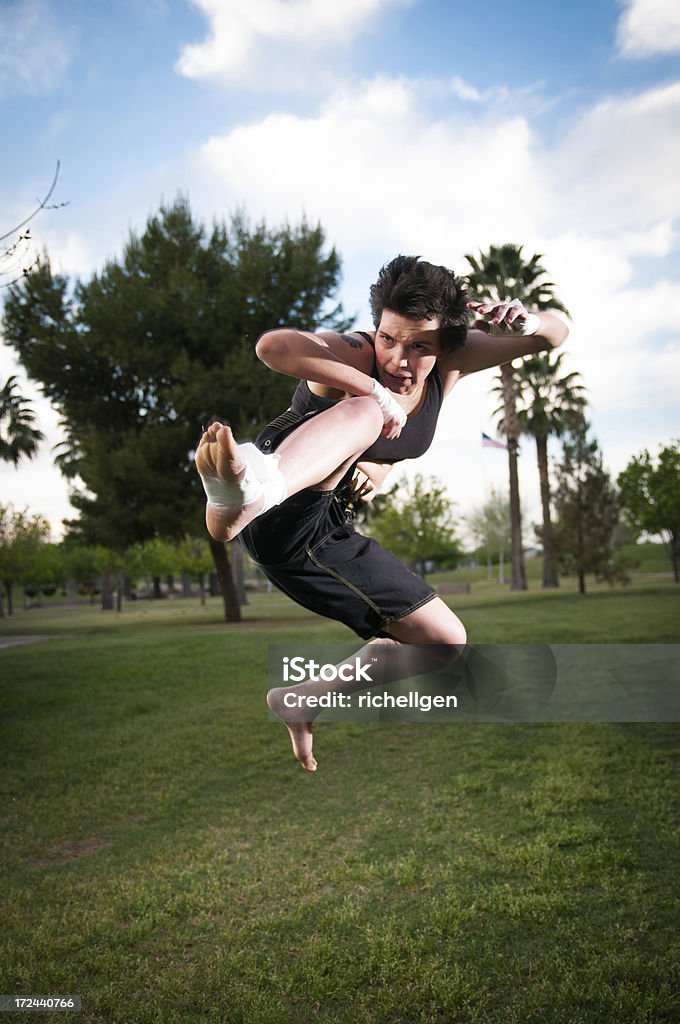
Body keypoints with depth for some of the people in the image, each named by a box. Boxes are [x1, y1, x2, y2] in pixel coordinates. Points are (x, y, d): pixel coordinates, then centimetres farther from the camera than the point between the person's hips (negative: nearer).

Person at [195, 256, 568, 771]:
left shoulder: (449, 366, 3)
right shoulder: (355, 353, -14)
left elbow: (555, 333, 5)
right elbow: (273, 345, -35)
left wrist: (528, 321, -19)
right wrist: (374, 390, -36)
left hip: (324, 536, 7)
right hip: (279, 512, -7)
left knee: (447, 642, 9)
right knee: (361, 414, -35)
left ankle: (301, 700, 18)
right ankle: (242, 495, -69)